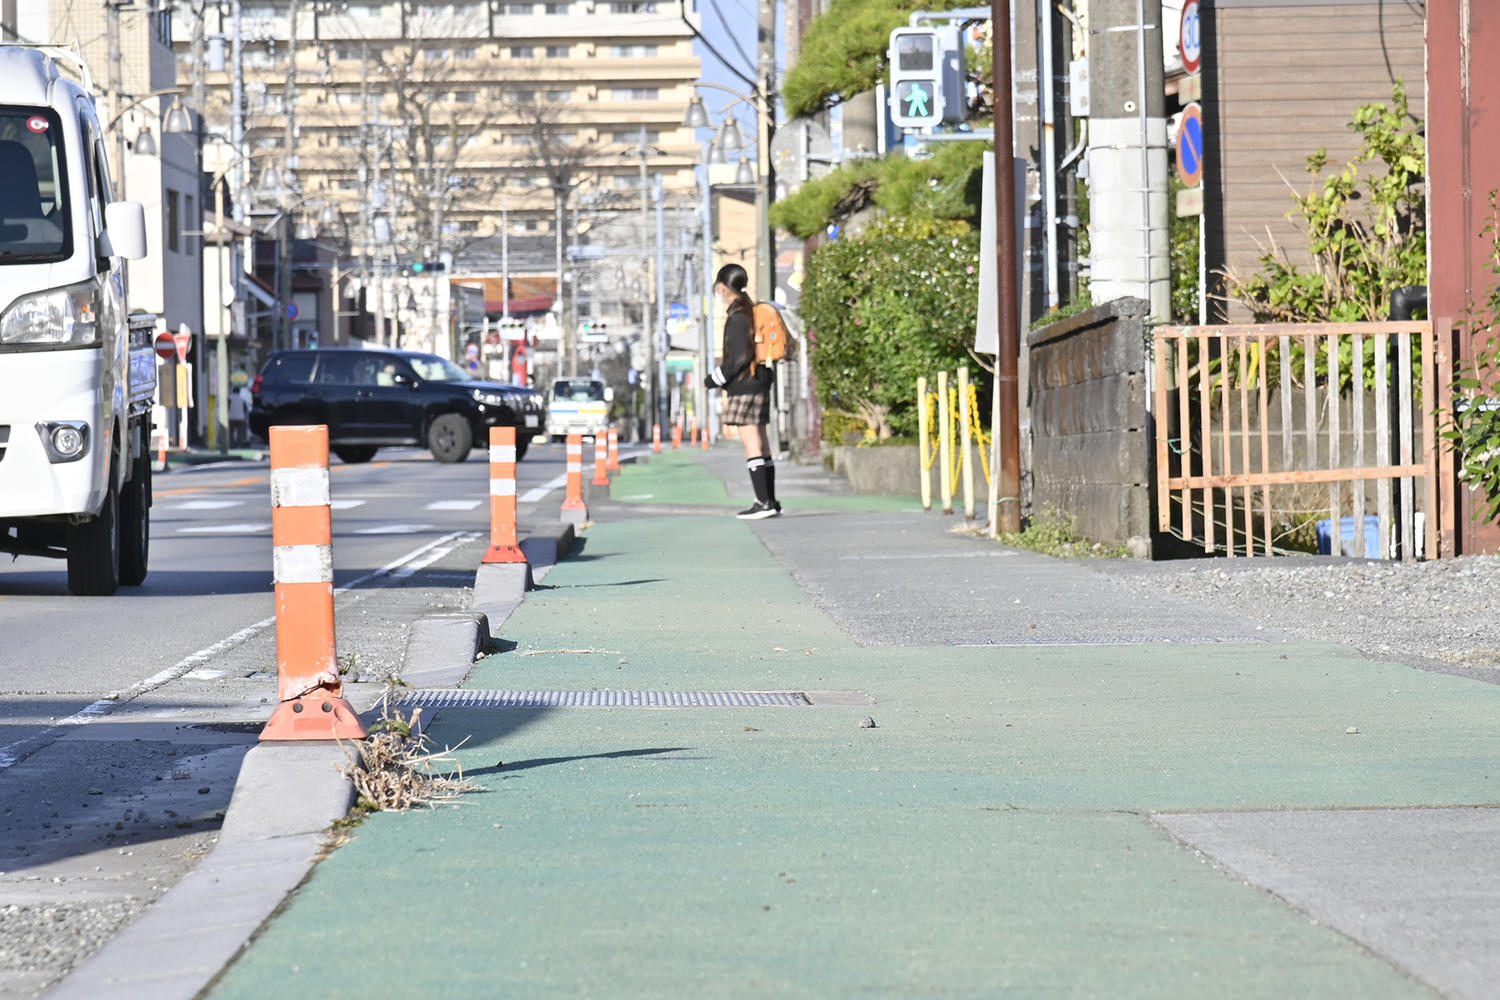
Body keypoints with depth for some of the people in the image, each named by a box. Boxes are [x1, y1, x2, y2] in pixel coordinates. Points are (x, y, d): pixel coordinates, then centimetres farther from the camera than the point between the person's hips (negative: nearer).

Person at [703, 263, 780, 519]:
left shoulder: (737, 316, -13)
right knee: (761, 445, 10)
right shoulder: (752, 310, 16)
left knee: (751, 445, -10)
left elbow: (741, 356, -18)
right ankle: (770, 502, 11)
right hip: (759, 383, 10)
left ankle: (764, 502, -13)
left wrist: (715, 379, -8)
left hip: (744, 387, -10)